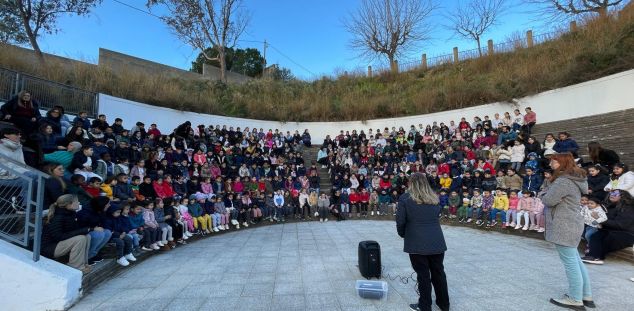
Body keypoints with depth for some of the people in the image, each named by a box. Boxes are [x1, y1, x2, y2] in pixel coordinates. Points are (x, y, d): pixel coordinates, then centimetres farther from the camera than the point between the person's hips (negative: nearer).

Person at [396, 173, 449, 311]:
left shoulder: (405, 198, -7)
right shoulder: (434, 198, 7)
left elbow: (400, 222, -7)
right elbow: (437, 218, 11)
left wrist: (404, 235, 10)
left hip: (417, 243, -4)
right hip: (437, 241, 5)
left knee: (423, 275, 7)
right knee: (439, 273, 18)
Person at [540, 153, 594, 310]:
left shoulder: (564, 181, -19)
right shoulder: (574, 179, 15)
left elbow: (548, 200, -20)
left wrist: (544, 193, -1)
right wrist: (548, 193, 3)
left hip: (564, 227, -11)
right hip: (571, 224, 11)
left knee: (570, 262, -1)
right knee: (575, 261, 18)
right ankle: (586, 296, 29)